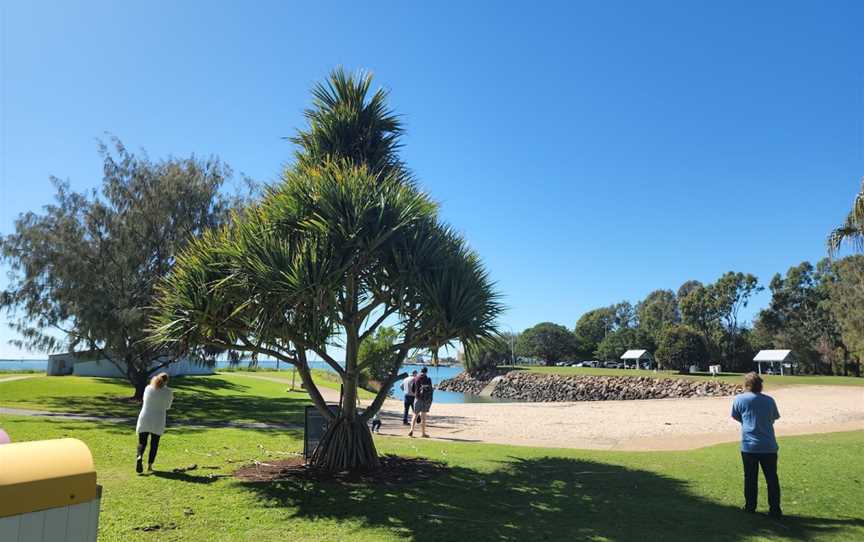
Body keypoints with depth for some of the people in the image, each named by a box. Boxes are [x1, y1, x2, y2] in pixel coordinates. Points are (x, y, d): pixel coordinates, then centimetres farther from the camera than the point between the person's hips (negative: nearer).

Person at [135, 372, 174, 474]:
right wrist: (171, 399, 24)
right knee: (154, 444, 13)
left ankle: (140, 457, -21)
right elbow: (167, 407, 6)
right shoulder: (168, 391, -5)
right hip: (158, 422, -1)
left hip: (144, 419, 1)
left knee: (142, 442, 8)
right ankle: (149, 466, 10)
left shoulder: (147, 388, 2)